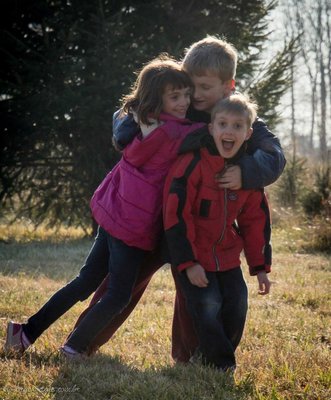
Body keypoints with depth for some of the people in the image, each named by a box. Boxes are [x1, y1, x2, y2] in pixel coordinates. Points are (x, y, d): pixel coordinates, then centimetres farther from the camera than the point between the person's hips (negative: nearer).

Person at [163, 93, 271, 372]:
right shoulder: (193, 163, -20)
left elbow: (255, 220, 8)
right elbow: (176, 215, -19)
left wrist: (260, 265, 6)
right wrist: (188, 262, -20)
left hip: (227, 255, 6)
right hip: (193, 256, -6)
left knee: (237, 305, 2)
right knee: (207, 307, -12)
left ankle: (208, 355, 24)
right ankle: (220, 365, 8)